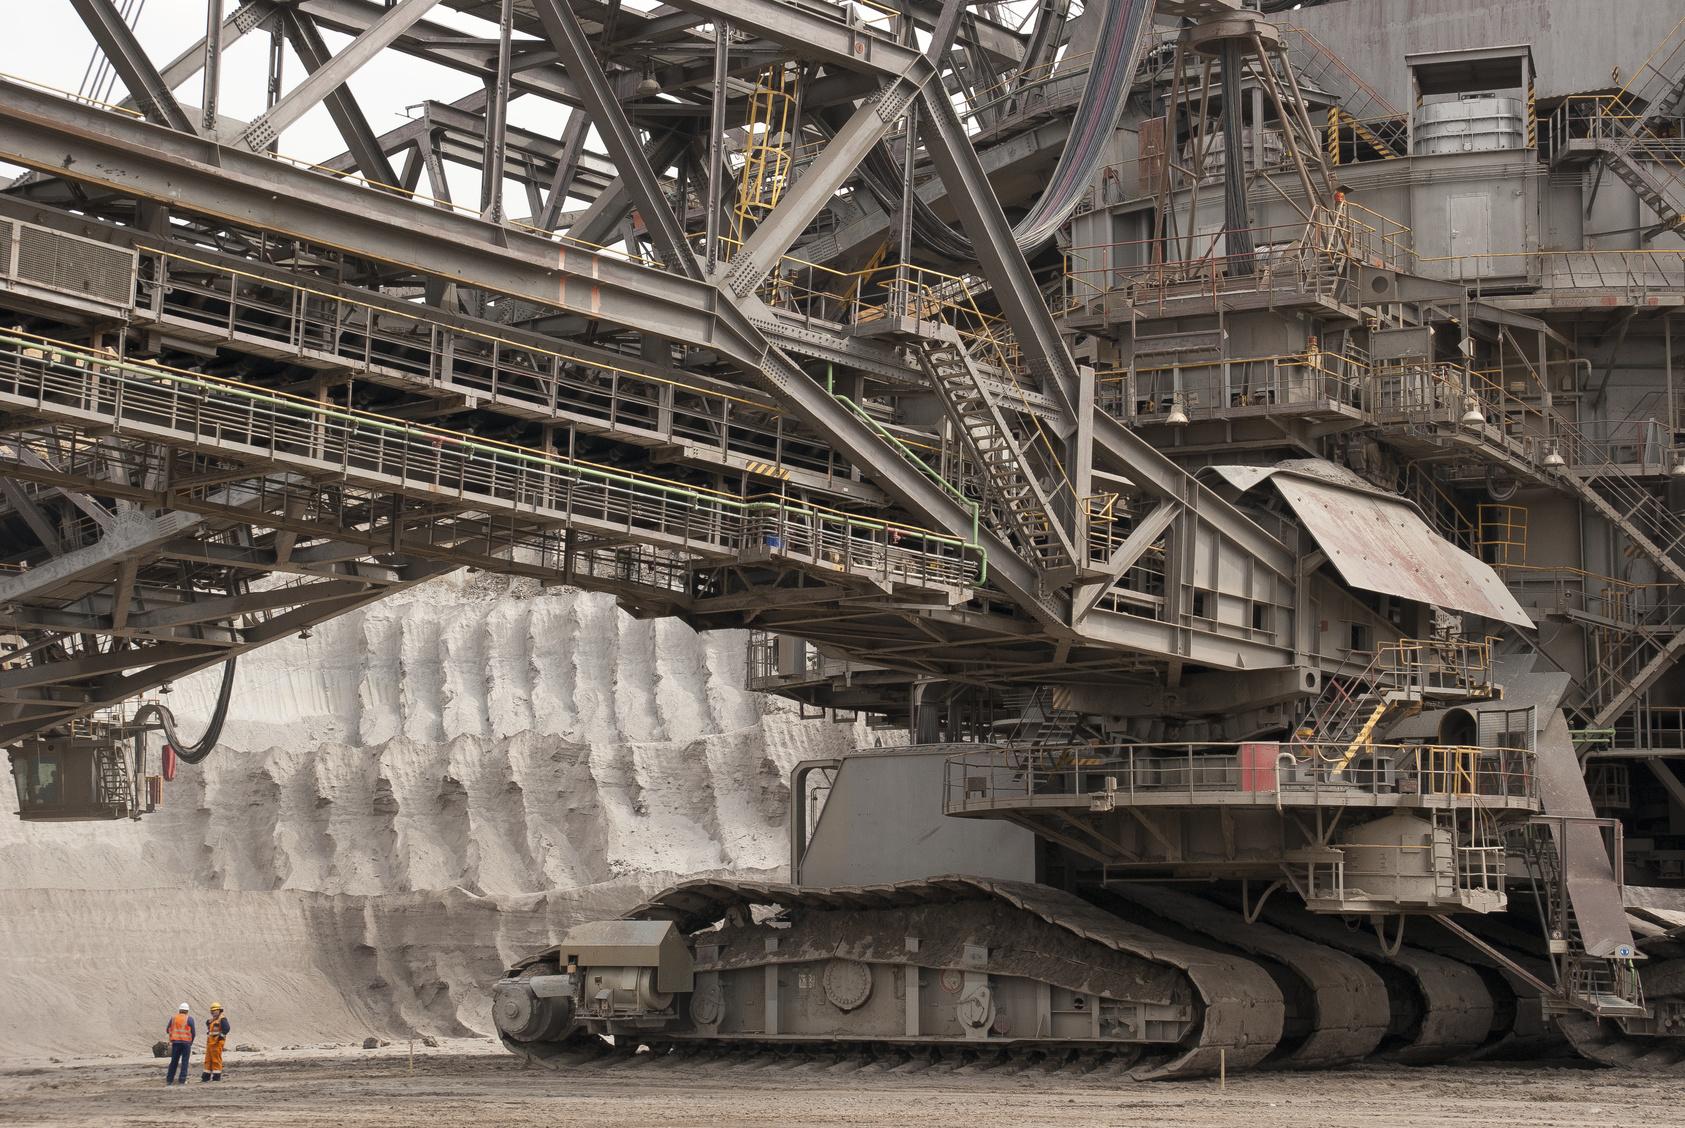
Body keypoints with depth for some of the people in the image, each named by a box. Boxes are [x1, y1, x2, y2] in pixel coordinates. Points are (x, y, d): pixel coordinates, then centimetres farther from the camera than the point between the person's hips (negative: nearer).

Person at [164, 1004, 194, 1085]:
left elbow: (168, 1030, 6)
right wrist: (191, 1042, 13)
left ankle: (169, 1079, 12)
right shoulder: (189, 1019, -1)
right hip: (186, 1042, -2)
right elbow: (193, 1032, -1)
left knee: (174, 1061, 10)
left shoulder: (173, 1018, 6)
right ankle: (183, 1080, -4)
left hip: (175, 1042, 2)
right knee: (184, 1061, 1)